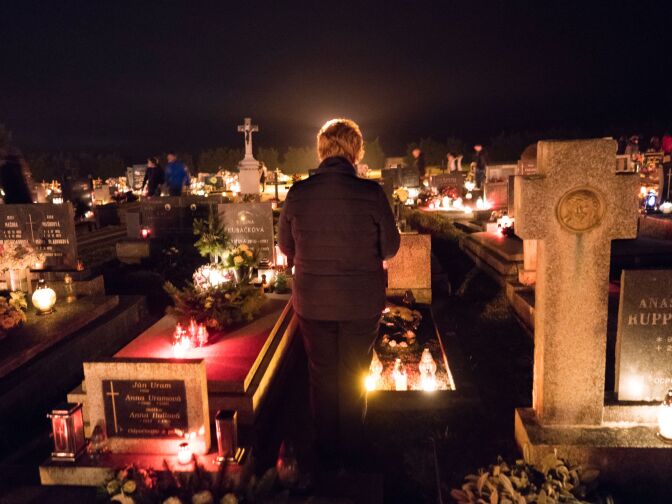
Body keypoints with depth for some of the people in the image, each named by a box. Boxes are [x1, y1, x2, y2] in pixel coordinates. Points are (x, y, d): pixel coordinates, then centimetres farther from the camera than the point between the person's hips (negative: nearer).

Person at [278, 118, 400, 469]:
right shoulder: (371, 193, -16)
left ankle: (327, 452, 34)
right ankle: (350, 450, 35)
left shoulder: (298, 194, -10)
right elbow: (390, 248, -6)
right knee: (354, 375, 18)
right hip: (362, 304, -1)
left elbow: (286, 247, 2)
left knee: (321, 375, 19)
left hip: (312, 303, 1)